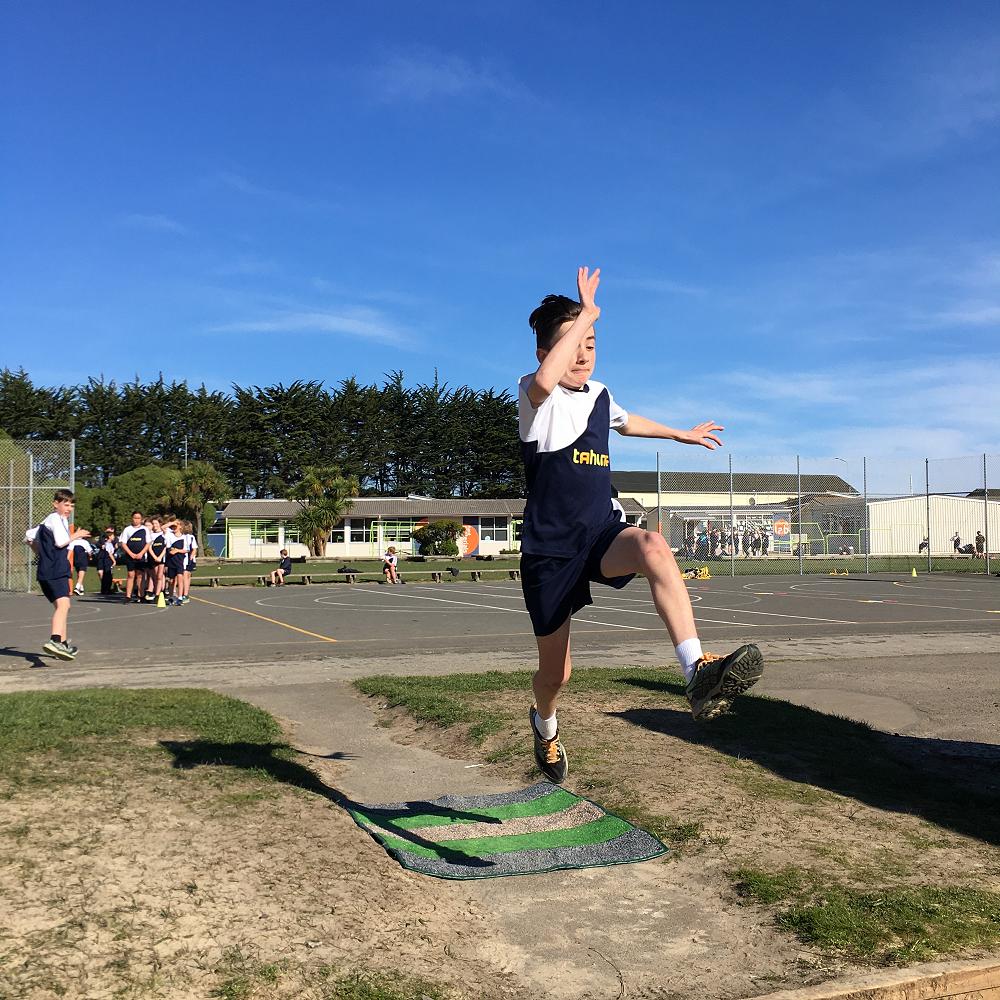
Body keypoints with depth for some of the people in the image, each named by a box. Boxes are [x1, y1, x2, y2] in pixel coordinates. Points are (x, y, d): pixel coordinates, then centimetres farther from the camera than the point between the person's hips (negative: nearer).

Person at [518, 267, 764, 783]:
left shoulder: (599, 395, 12)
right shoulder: (534, 395, -8)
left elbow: (628, 422, 36)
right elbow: (546, 379, -35)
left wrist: (681, 434, 49)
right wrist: (585, 314, -24)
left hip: (602, 534, 4)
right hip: (550, 550, -4)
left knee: (652, 545, -34)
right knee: (556, 671, 9)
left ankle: (698, 672, -46)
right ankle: (544, 725, 46)